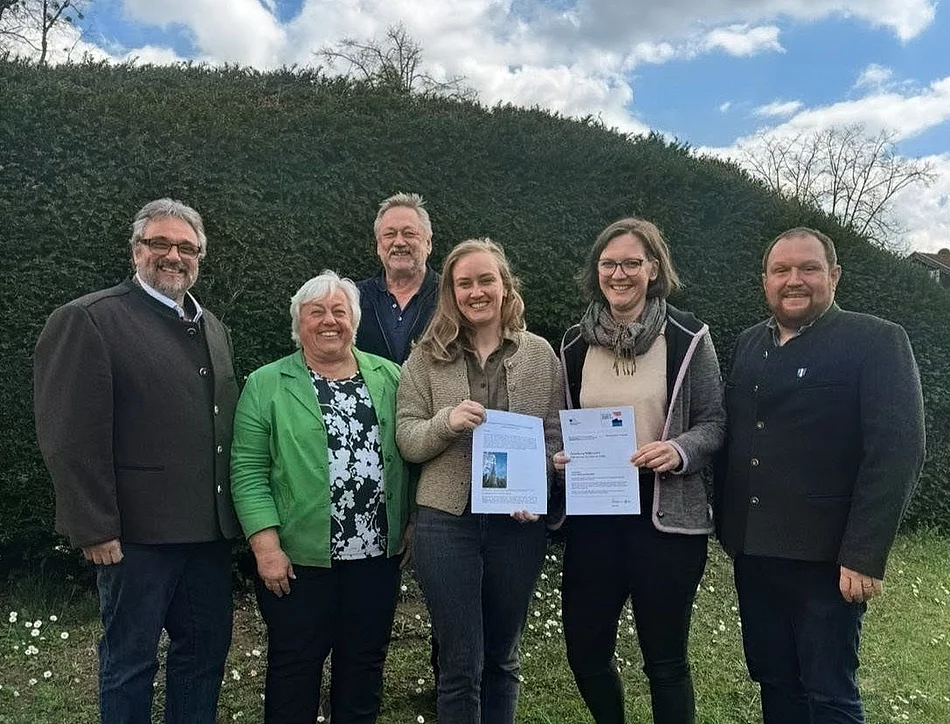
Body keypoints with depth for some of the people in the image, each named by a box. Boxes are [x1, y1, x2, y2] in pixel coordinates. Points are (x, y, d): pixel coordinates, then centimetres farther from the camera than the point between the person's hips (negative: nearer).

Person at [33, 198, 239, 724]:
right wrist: (95, 530, -15)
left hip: (209, 529, 7)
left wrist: (231, 513, 12)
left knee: (206, 652, 16)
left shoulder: (212, 328, 15)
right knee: (130, 660, 9)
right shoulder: (87, 320, -8)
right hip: (136, 534, -7)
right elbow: (70, 438, -13)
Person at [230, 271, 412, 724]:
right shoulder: (266, 385, -2)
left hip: (377, 554, 3)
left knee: (364, 664, 14)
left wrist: (412, 522, 6)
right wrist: (266, 545, -13)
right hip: (299, 558, -3)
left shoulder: (389, 377, 6)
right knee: (295, 667, 9)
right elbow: (249, 471, -7)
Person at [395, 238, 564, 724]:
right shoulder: (427, 357, 0)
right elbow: (406, 441, -3)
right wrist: (446, 422, -22)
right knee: (460, 664, 7)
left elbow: (557, 437, 4)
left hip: (518, 521, 2)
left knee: (501, 657, 18)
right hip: (447, 521, -1)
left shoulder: (540, 354, 2)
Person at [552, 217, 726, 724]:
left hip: (665, 515, -3)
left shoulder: (687, 338, -3)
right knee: (584, 652, 12)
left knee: (665, 659, 8)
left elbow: (714, 422, -1)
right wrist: (558, 457, -5)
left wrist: (680, 450, -20)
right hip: (591, 514, 4)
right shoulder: (575, 344, 7)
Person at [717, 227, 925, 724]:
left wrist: (864, 556, -19)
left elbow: (898, 451, -14)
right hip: (753, 550, 6)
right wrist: (728, 525, 7)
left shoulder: (877, 341, -7)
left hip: (825, 555, -5)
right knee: (773, 682, 16)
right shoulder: (748, 344, 12)